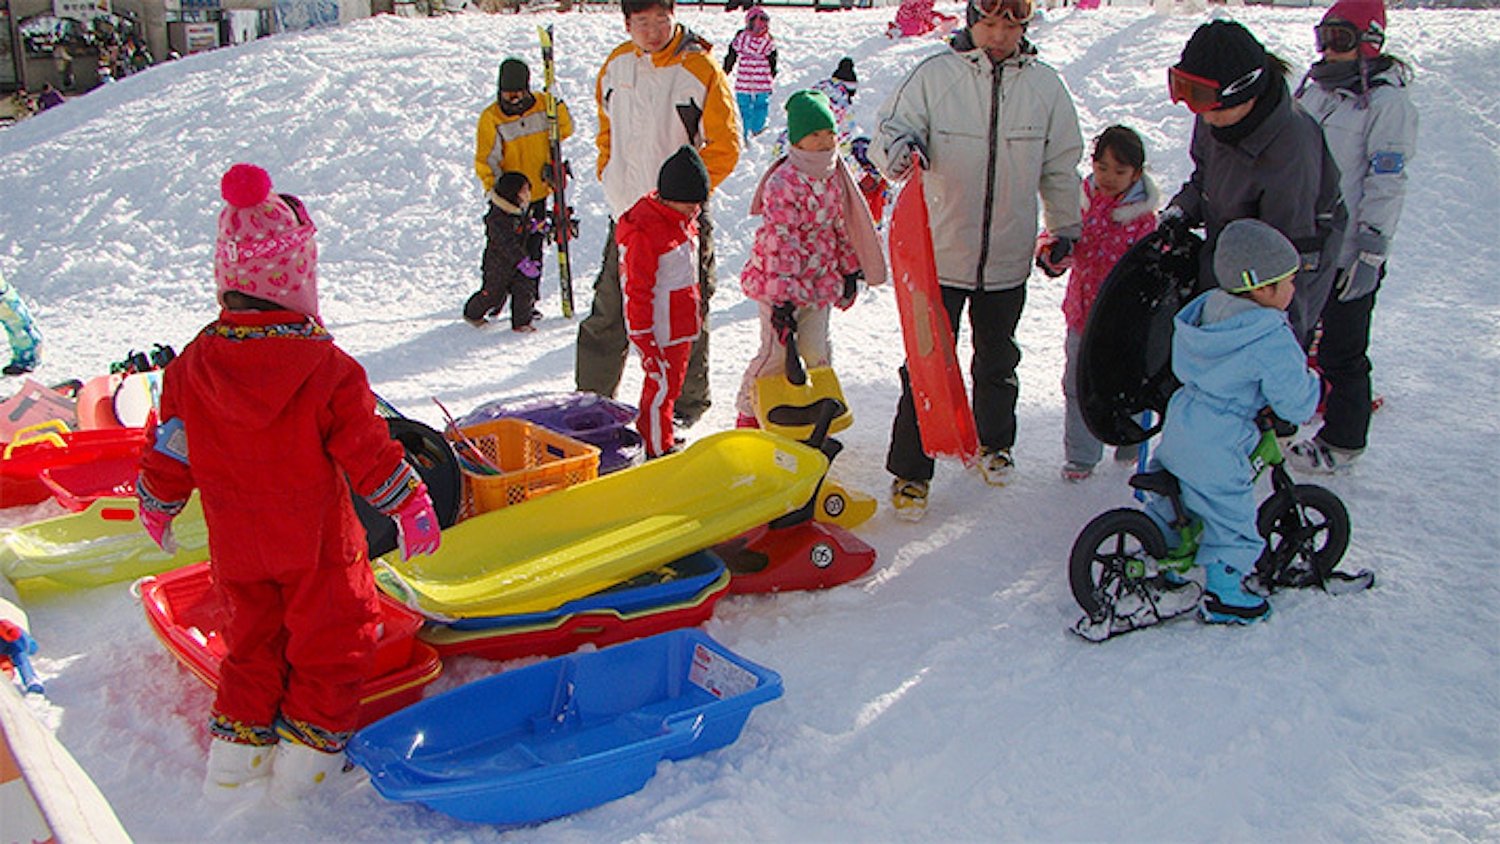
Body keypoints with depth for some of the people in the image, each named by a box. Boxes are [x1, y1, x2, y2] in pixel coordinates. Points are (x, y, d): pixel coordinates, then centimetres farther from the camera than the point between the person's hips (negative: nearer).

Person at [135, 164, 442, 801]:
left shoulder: (191, 367, -7)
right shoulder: (327, 368, -19)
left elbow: (169, 449, 3)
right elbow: (368, 449, -14)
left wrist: (155, 506, 22)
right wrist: (411, 504, -1)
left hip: (235, 546, 4)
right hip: (317, 542, -4)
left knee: (251, 635, 22)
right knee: (332, 635, 12)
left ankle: (238, 736, 26)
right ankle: (312, 741, 17)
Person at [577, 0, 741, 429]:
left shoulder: (700, 70, -12)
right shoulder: (616, 65, 4)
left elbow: (725, 146, -10)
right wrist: (609, 173, 10)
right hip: (627, 212, 5)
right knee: (608, 311, 12)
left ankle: (688, 401, 22)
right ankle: (592, 395, 26)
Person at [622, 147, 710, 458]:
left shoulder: (685, 221, 8)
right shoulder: (643, 232, -21)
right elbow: (636, 290, -20)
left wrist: (694, 312, 27)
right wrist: (644, 342, -19)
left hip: (682, 324, 9)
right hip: (661, 331, -9)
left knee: (673, 379, 19)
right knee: (661, 383, -2)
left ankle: (649, 431, 36)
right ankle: (659, 449, 11)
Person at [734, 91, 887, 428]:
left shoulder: (836, 174, 5)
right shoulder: (782, 183, -18)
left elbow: (844, 225, 17)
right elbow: (778, 241, -21)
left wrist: (850, 270, 19)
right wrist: (782, 297, -23)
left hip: (819, 280, 6)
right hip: (778, 278, -6)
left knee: (815, 352, 3)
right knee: (777, 352, 0)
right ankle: (749, 410, 18)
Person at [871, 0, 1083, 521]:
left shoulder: (1044, 85, 3)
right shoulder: (934, 76, -6)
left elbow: (1061, 166, 13)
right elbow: (890, 129, -6)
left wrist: (1065, 230, 18)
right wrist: (898, 147, -29)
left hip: (1008, 259, 3)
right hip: (940, 255, -3)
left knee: (997, 361, 20)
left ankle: (994, 443, 43)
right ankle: (910, 472, 11)